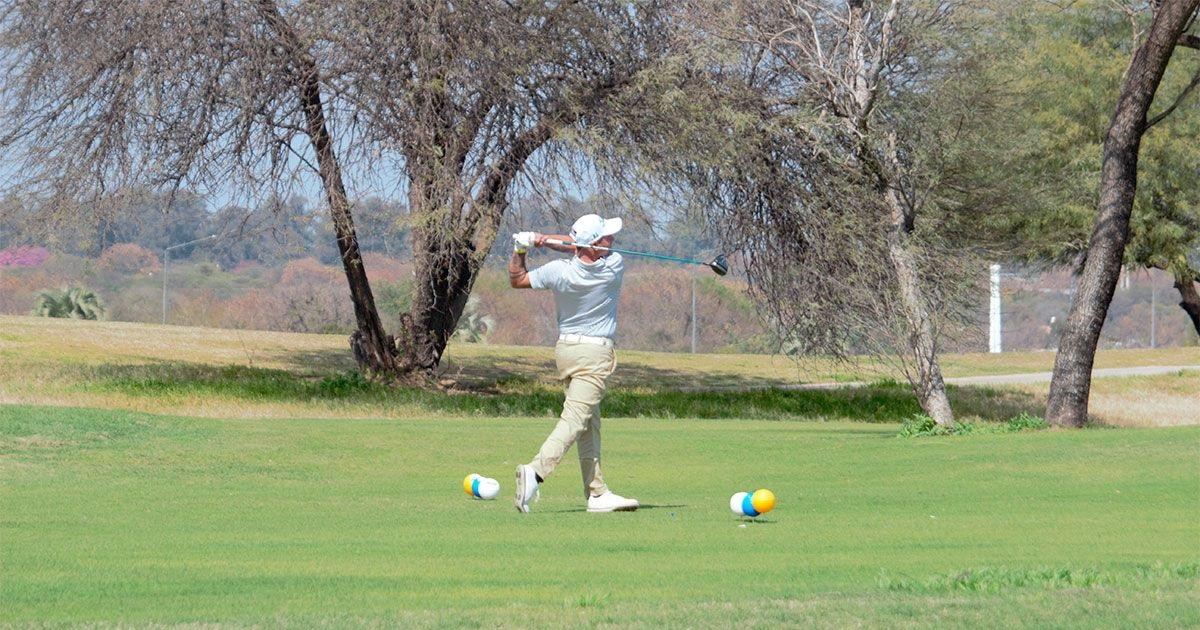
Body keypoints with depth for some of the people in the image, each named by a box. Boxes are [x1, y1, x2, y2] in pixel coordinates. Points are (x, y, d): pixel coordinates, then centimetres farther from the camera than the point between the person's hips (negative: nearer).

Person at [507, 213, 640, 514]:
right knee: (576, 419, -12)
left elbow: (516, 279, 7)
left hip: (564, 349, 5)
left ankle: (597, 492, 12)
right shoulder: (614, 266, -15)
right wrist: (543, 239, -7)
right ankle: (536, 471, -31)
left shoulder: (558, 271, -9)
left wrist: (520, 249, 1)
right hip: (595, 353, -5)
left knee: (590, 425, 12)